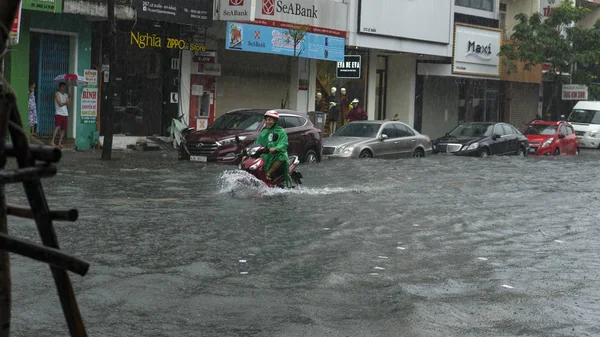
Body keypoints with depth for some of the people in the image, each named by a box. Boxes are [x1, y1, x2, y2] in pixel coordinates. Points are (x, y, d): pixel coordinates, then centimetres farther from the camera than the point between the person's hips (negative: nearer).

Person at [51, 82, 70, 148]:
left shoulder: (66, 95, 18)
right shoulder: (57, 94, -1)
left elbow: (68, 103, 3)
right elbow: (60, 104, -12)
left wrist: (69, 97, -6)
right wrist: (66, 102, -2)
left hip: (65, 114, 6)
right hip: (59, 113, -6)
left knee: (63, 129, 3)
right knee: (57, 127, -18)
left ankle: (59, 143, 7)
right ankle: (52, 141, -16)